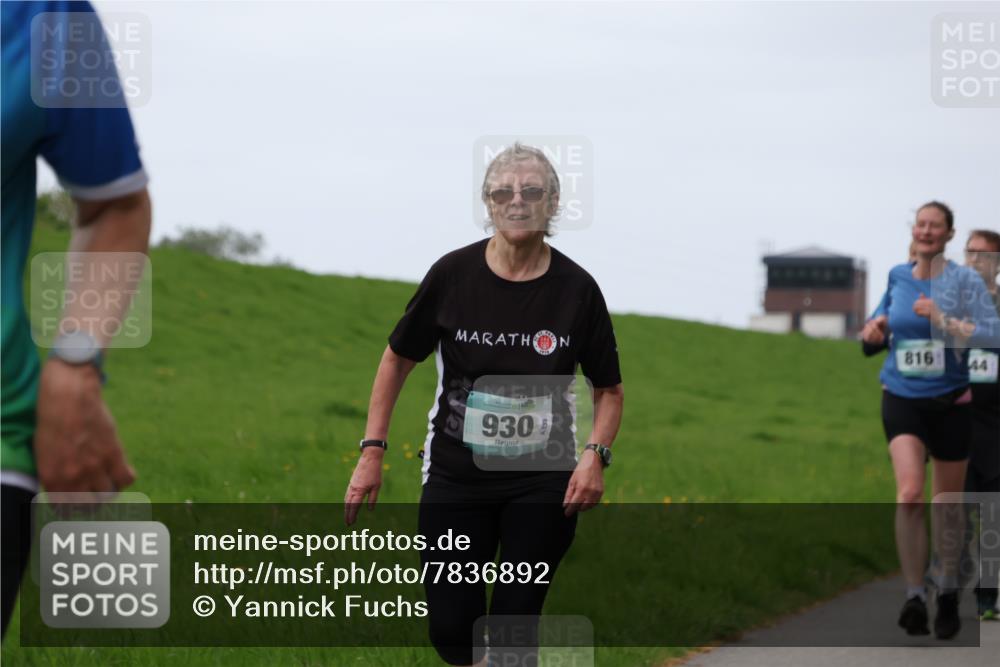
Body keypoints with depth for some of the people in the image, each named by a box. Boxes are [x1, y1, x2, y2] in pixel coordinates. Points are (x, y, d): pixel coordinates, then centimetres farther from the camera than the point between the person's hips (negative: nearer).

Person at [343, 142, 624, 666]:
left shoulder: (576, 288, -5)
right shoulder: (452, 275, -5)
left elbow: (609, 389, 6)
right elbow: (398, 359, 6)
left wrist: (595, 455, -12)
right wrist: (372, 451, 0)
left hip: (542, 485, 0)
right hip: (456, 478, 1)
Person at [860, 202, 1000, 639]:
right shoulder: (897, 276, 5)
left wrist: (943, 321, -28)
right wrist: (876, 327, 4)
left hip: (950, 402, -1)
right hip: (902, 400, 1)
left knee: (947, 501, 9)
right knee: (909, 493, -19)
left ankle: (949, 592, 29)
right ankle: (914, 596, -14)